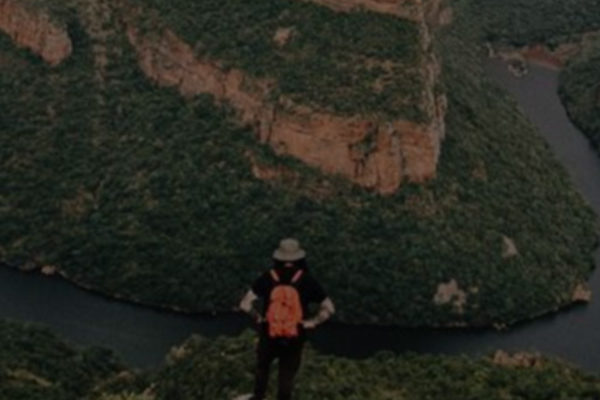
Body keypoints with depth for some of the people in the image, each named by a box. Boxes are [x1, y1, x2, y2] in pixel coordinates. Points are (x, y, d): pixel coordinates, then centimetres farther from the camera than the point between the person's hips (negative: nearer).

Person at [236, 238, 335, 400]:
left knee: (262, 366, 28)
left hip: (269, 336, 1)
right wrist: (312, 322, -2)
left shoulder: (267, 279, -10)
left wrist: (258, 317, 0)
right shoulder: (307, 281, -11)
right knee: (287, 375, 17)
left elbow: (245, 304, -16)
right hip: (294, 339, -1)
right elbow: (329, 309, -12)